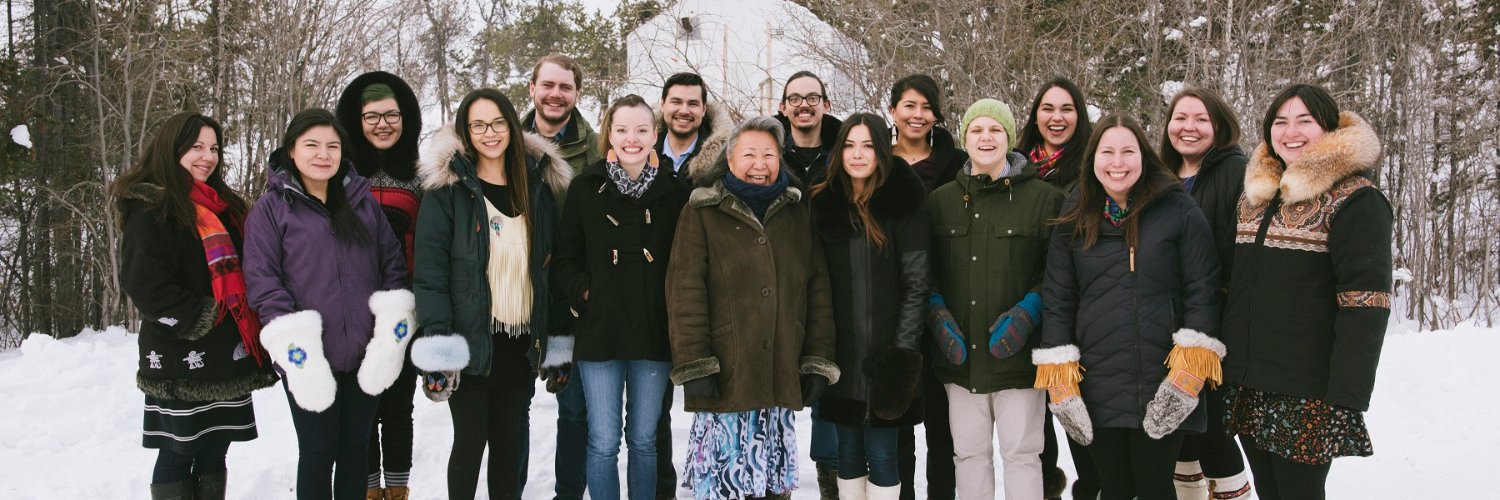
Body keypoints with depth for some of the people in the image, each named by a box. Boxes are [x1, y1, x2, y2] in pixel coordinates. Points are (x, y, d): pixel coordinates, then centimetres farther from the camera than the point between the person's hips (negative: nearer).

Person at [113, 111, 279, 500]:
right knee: (178, 453, 1)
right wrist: (199, 320, -15)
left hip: (228, 357, 7)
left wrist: (251, 331, 11)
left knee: (214, 452, 12)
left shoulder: (223, 205, 16)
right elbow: (145, 285, -17)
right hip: (182, 361, -7)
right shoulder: (150, 209, -8)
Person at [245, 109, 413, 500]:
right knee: (317, 454, 6)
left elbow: (393, 264, 8)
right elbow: (262, 281, -8)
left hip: (366, 357, 3)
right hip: (308, 362, -3)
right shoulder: (272, 207, -1)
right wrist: (296, 350, -16)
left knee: (356, 451, 14)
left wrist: (391, 335, -3)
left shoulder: (364, 202, 9)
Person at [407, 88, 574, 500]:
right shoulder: (447, 187, -4)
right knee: (470, 440, 4)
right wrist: (438, 340, -18)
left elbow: (552, 268, 9)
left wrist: (559, 341, 7)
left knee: (509, 441, 12)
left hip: (523, 344, 4)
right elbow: (430, 268, -10)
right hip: (469, 343, -3)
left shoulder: (538, 185, 8)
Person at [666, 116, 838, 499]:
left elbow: (818, 288, 9)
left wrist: (819, 361, 3)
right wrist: (694, 365, -12)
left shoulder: (797, 211, 12)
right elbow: (685, 291, -5)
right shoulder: (703, 211, 2)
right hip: (724, 376, -3)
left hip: (783, 377, 3)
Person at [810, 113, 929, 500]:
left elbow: (916, 284, -7)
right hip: (839, 352, 4)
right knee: (848, 451, 11)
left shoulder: (904, 206, -4)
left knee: (881, 453, 0)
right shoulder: (824, 204, 8)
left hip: (884, 352, -4)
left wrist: (904, 351, -12)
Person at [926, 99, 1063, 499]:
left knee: (1021, 453, 3)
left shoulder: (1044, 198, 0)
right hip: (960, 355, 3)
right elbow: (926, 271, 13)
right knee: (969, 452, 10)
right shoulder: (941, 201, 9)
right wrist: (938, 314, -2)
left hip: (1018, 353, -3)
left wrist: (1027, 311, -14)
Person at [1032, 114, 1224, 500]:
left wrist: (1191, 366, -13)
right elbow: (1057, 299, 6)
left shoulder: (1179, 211, -2)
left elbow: (1202, 291, -4)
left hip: (1163, 390, -2)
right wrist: (1059, 376, -1)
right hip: (1095, 387, 2)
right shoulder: (1075, 219, 6)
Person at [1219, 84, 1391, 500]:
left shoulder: (1354, 200, -7)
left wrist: (1347, 399, -20)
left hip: (1307, 399, -6)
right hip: (1246, 388, 6)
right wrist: (1224, 366, 11)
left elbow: (1365, 305, -14)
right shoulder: (1256, 196, 13)